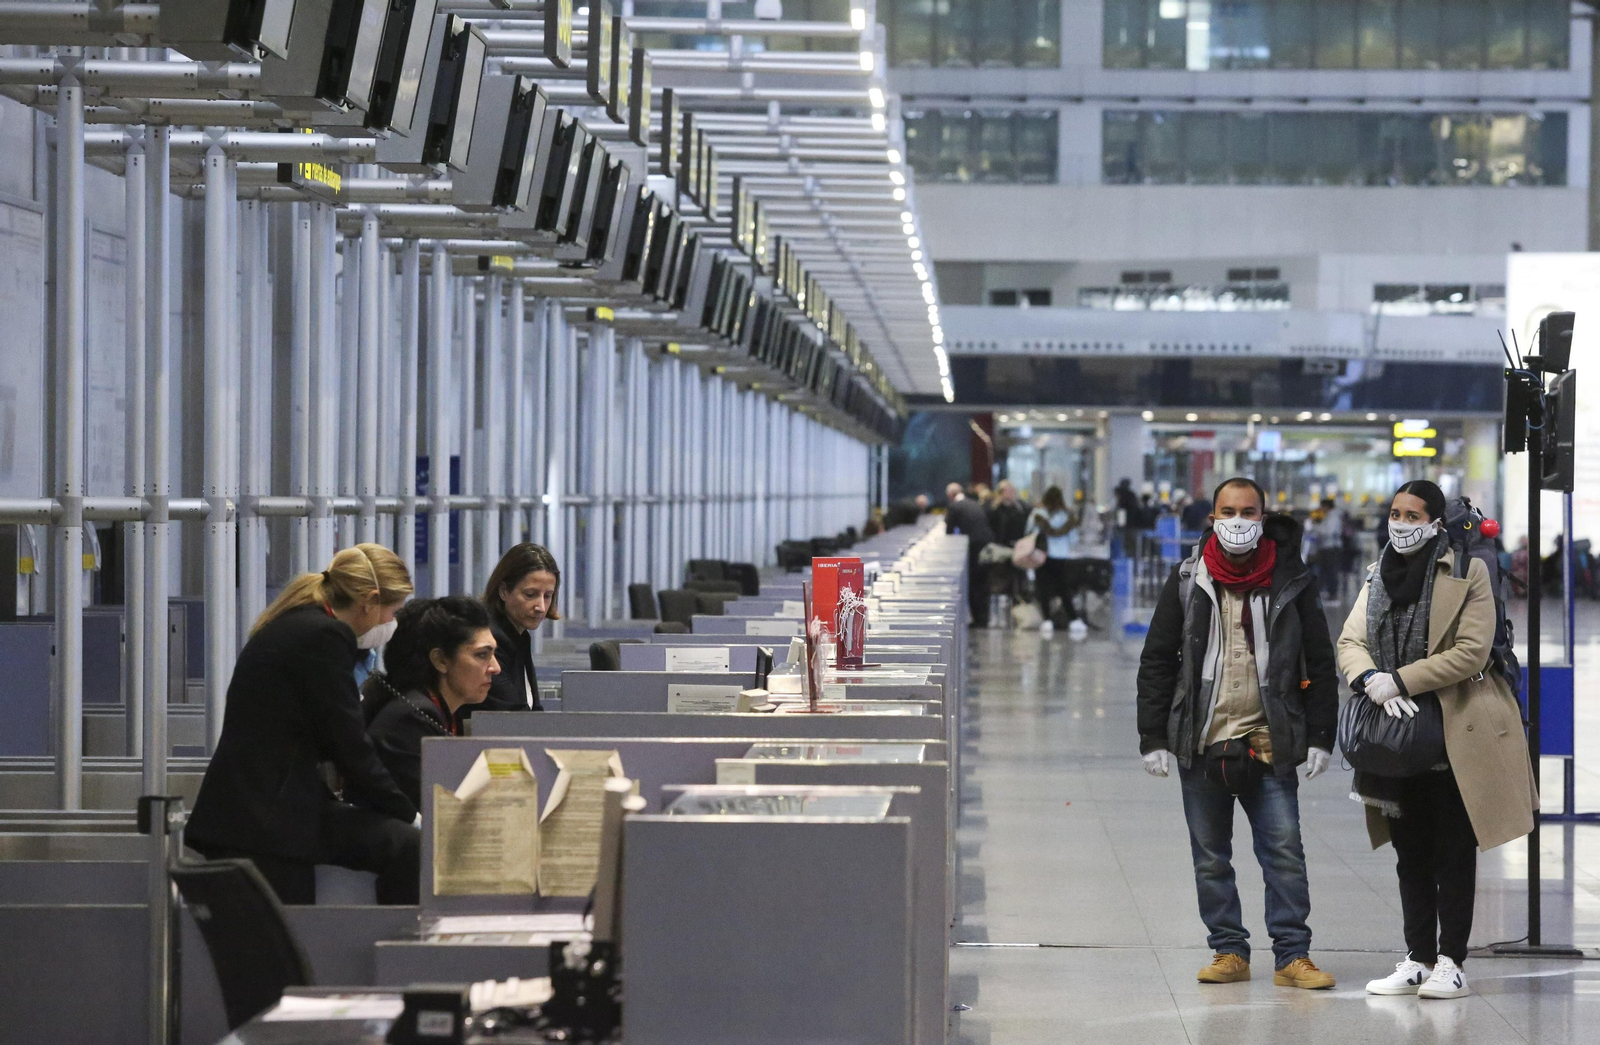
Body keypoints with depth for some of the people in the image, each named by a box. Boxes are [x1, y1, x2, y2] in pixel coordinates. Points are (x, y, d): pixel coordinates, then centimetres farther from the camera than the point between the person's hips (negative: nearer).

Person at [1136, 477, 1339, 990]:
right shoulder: (1187, 581, 4)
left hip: (1270, 744, -1)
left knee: (1284, 851, -4)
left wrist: (1320, 737, 1)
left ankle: (1292, 955, 3)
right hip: (1202, 741, 1)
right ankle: (1229, 952, 16)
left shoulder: (1291, 583, 3)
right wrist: (1153, 737, 0)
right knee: (1210, 857, 6)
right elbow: (1156, 662, 6)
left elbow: (1321, 663, 7)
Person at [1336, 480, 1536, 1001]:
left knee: (1454, 856, 0)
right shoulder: (1379, 577, 11)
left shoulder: (1467, 573, -7)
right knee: (1411, 856, 10)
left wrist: (1400, 682, -18)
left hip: (1457, 734, -6)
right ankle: (1418, 961, 16)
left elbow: (1471, 651, -15)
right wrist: (1370, 680, -17)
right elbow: (1350, 642, 5)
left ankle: (1451, 963, 5)